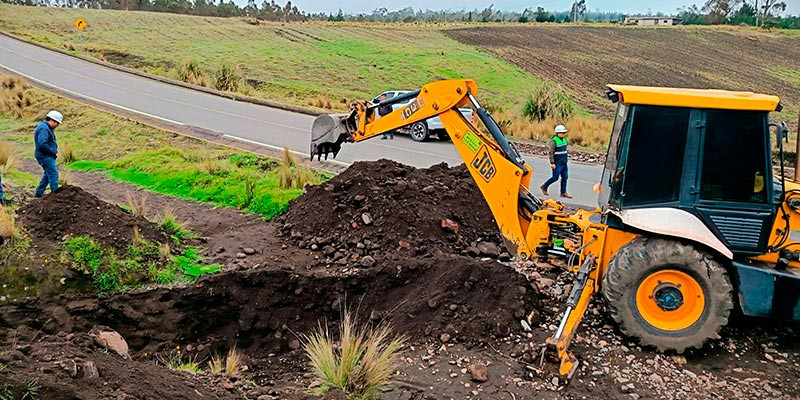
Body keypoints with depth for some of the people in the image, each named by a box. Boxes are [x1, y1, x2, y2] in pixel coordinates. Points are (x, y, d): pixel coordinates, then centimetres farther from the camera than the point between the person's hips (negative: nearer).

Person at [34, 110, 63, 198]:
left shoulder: (47, 128, 15)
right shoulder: (44, 128, -20)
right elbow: (42, 144, -29)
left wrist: (55, 150, 8)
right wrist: (53, 152, -19)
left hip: (48, 155, 11)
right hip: (45, 156, -11)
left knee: (48, 173, 20)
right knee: (53, 174, -10)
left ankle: (39, 192, 27)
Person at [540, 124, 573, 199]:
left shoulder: (564, 139, 9)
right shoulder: (554, 141, -15)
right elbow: (551, 153, -16)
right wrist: (552, 163, -19)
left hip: (564, 163, 8)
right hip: (557, 163, -8)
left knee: (565, 177, 6)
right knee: (555, 177, -3)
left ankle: (563, 192, 13)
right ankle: (544, 187, 17)